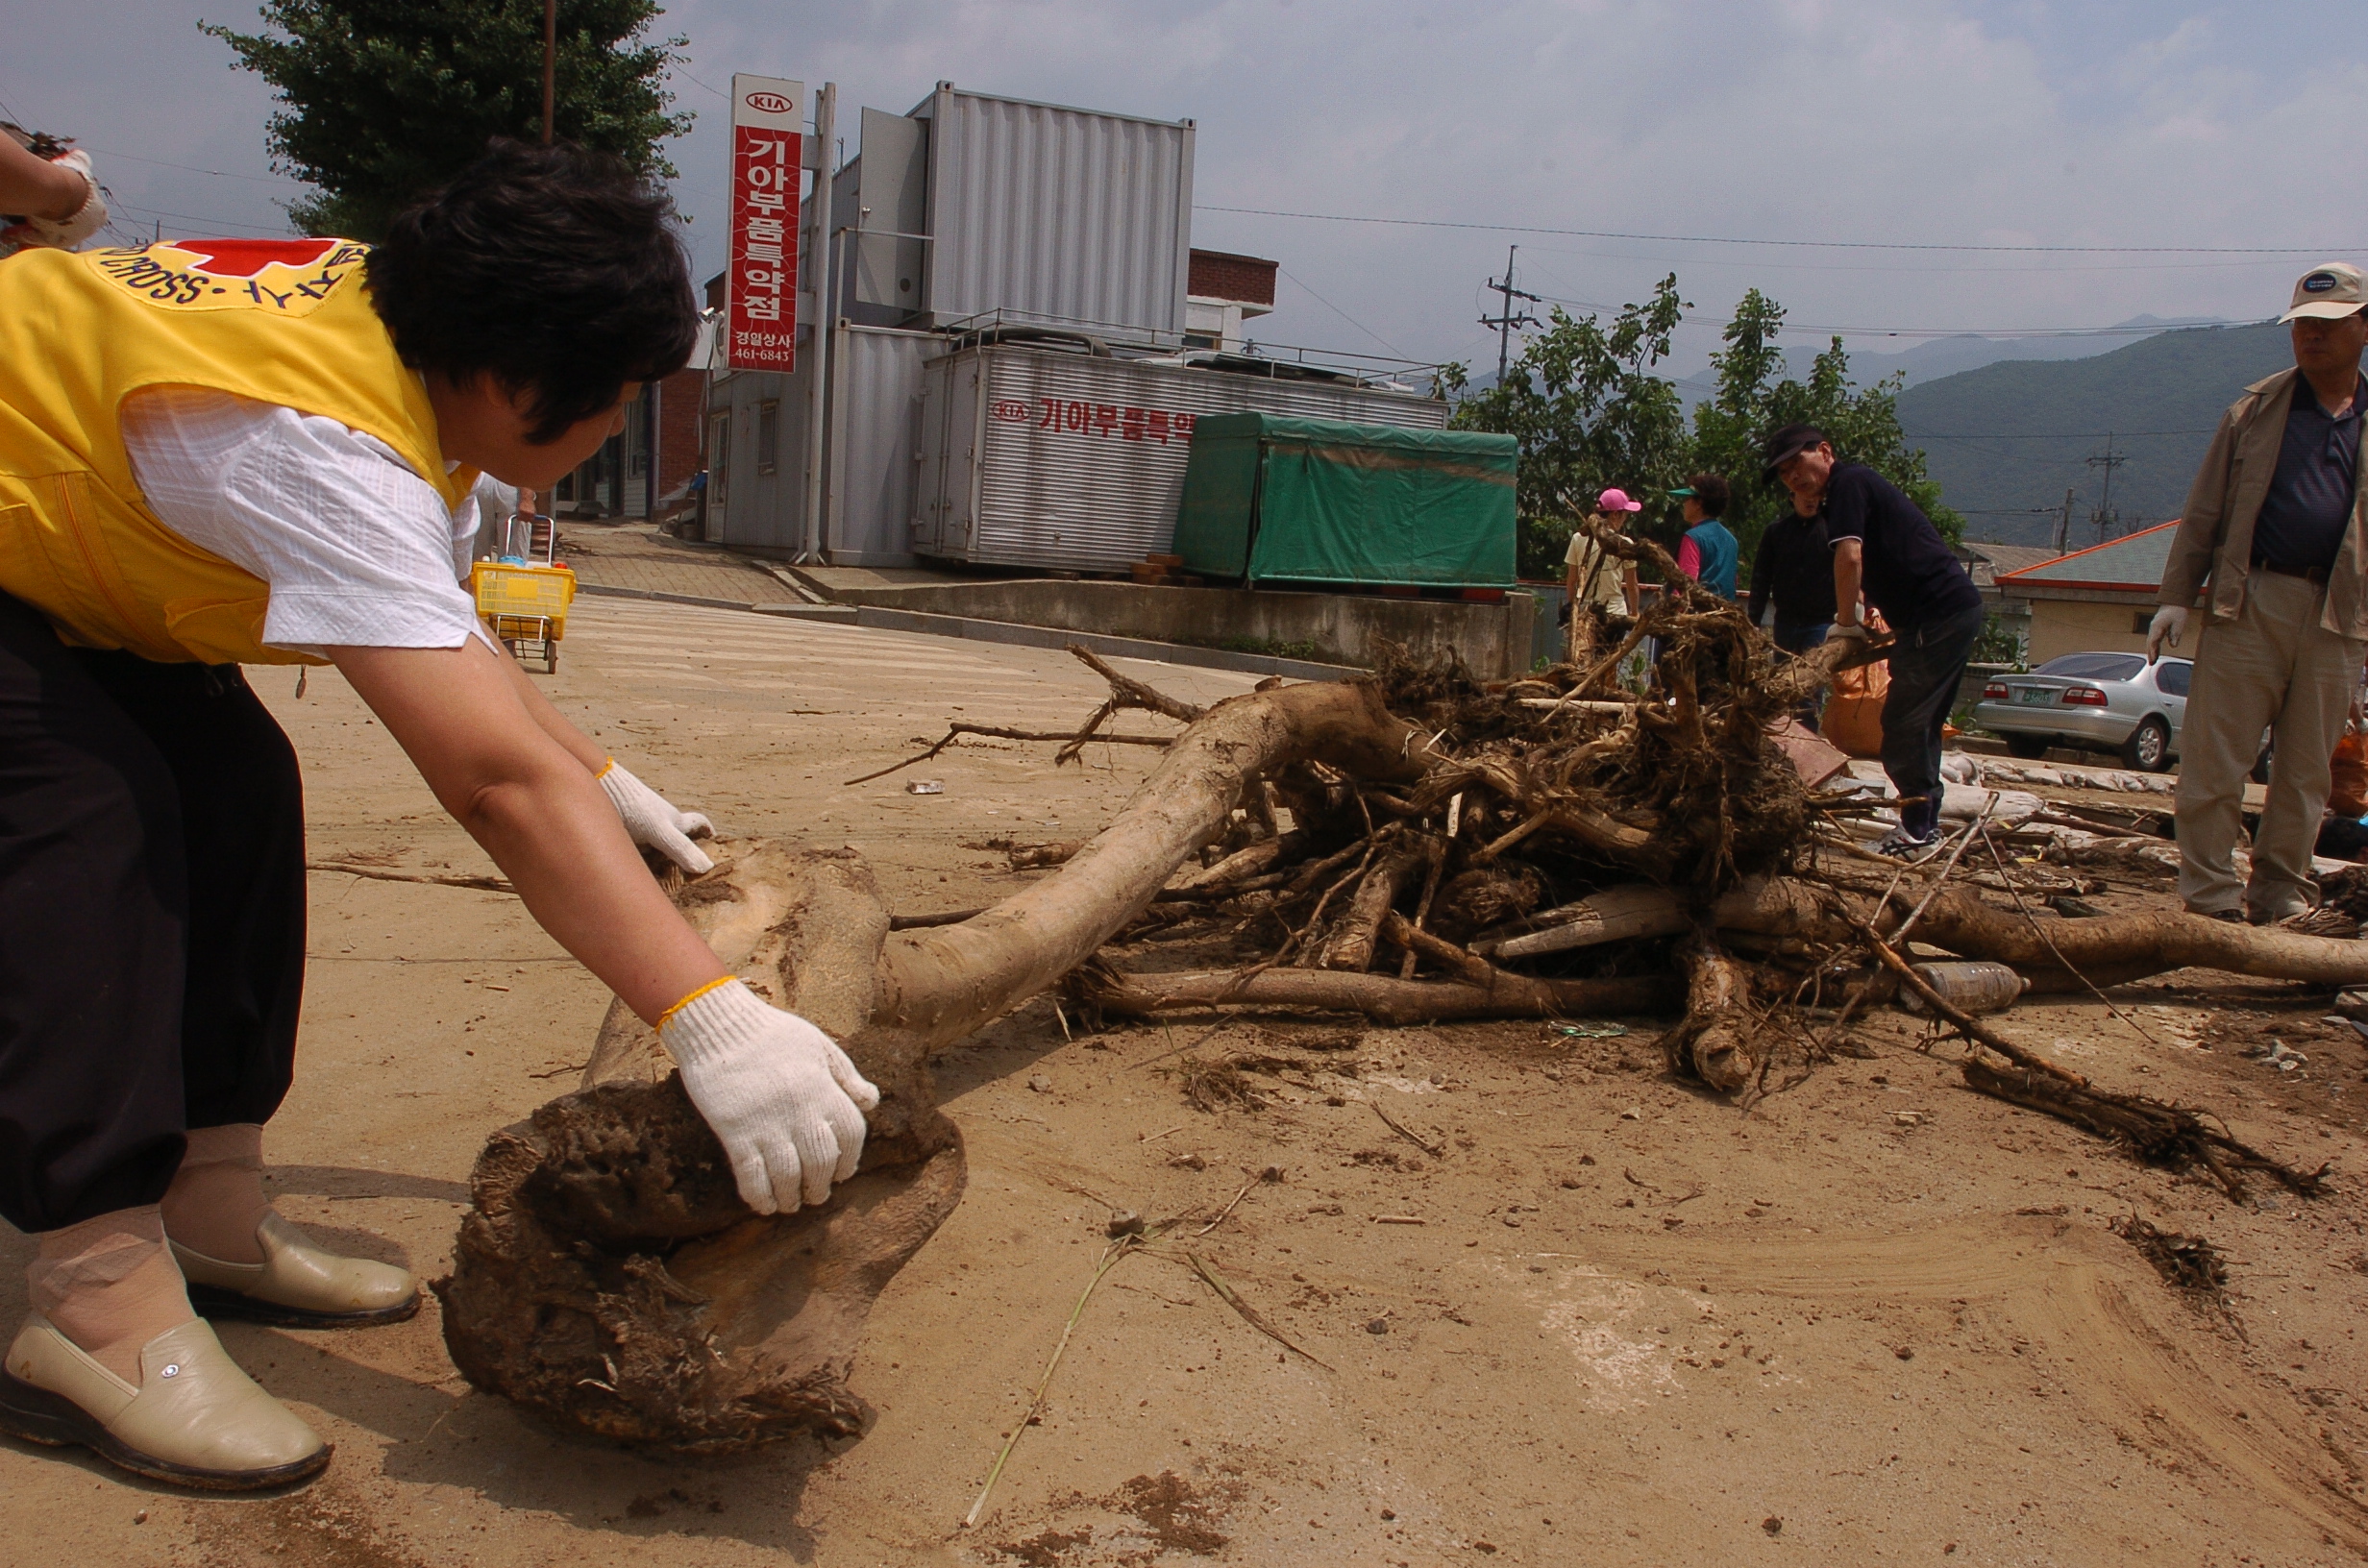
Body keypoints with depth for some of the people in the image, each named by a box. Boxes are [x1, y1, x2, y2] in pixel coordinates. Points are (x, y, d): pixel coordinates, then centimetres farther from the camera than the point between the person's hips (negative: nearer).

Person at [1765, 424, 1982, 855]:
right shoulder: (1856, 486, 22)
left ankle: (1916, 833, -4)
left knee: (1902, 724, -7)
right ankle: (1926, 826, 21)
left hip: (1937, 612, -10)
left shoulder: (1848, 481, -8)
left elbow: (1849, 558, -19)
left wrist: (1846, 623, -11)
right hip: (1957, 609, 10)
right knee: (1921, 725, 16)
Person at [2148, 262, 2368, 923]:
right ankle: (2211, 900, 2)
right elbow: (2204, 511, 7)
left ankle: (2278, 900, 17)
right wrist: (2175, 595, -1)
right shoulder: (2255, 409, 9)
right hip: (2249, 602, -2)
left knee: (2305, 771, 7)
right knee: (2214, 761, -5)